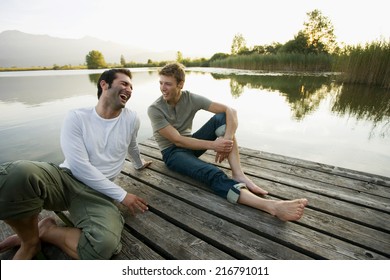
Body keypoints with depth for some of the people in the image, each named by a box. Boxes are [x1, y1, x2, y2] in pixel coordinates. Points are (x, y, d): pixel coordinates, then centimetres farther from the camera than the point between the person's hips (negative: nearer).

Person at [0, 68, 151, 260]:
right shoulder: (77, 117, -3)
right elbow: (80, 167, -12)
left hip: (98, 192, 1)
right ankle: (30, 240, -3)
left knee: (104, 244, -30)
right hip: (65, 179, 0)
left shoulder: (131, 119, 3)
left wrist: (139, 164, 43)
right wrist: (122, 195, -14)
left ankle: (46, 230, 2)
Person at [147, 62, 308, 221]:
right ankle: (272, 206, -48)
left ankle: (238, 174, -30)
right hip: (172, 152, -4)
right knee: (212, 173, -34)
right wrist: (213, 145, -27)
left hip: (190, 144, 4)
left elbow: (230, 111, -13)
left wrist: (227, 140, -29)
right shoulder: (154, 109, -14)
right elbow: (177, 140, -21)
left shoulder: (191, 99, -7)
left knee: (221, 118, -20)